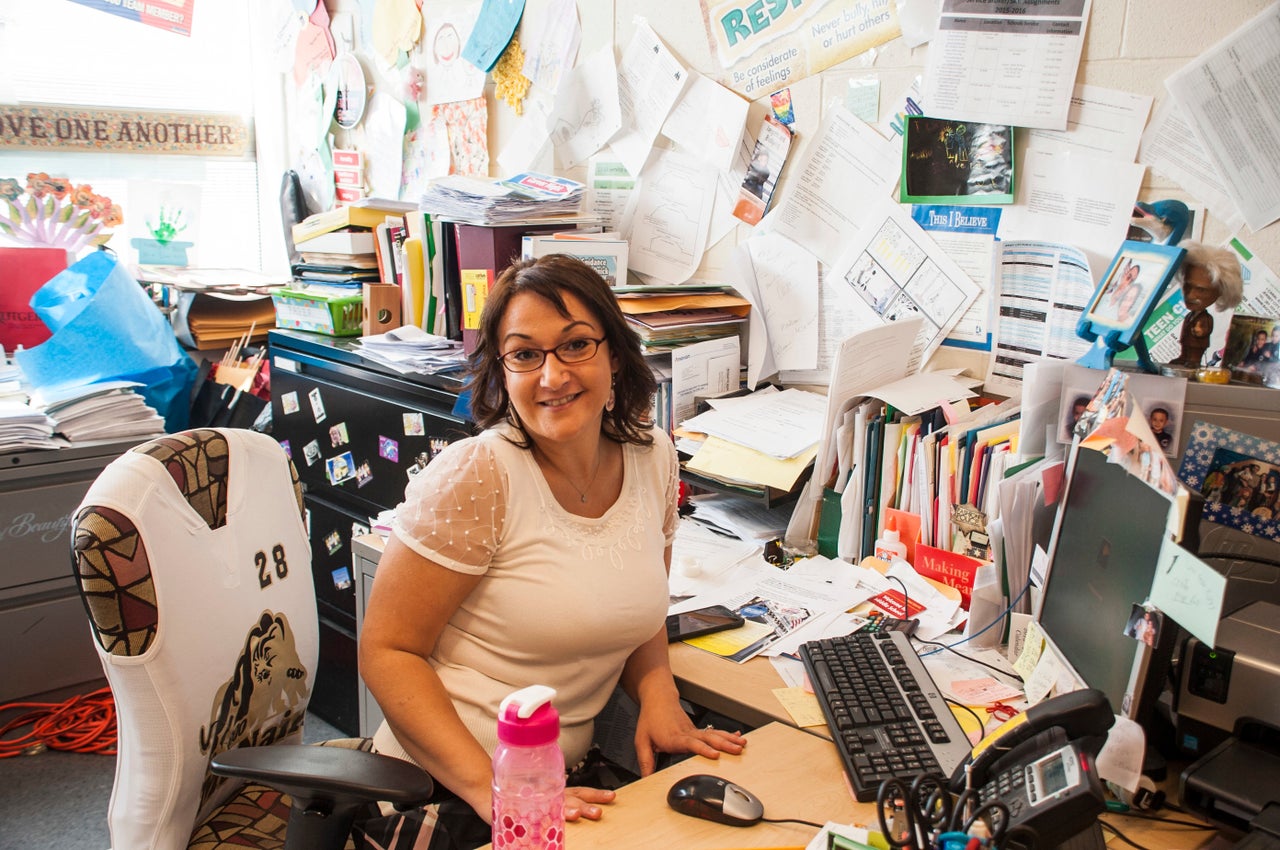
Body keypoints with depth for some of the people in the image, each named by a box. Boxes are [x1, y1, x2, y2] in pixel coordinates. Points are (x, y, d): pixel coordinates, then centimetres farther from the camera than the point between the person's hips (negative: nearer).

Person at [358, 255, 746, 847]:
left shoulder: (653, 457, 1)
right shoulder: (475, 477, -17)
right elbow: (386, 651, -14)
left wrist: (658, 695, -4)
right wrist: (493, 789, -23)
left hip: (566, 778, 5)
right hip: (446, 787, -5)